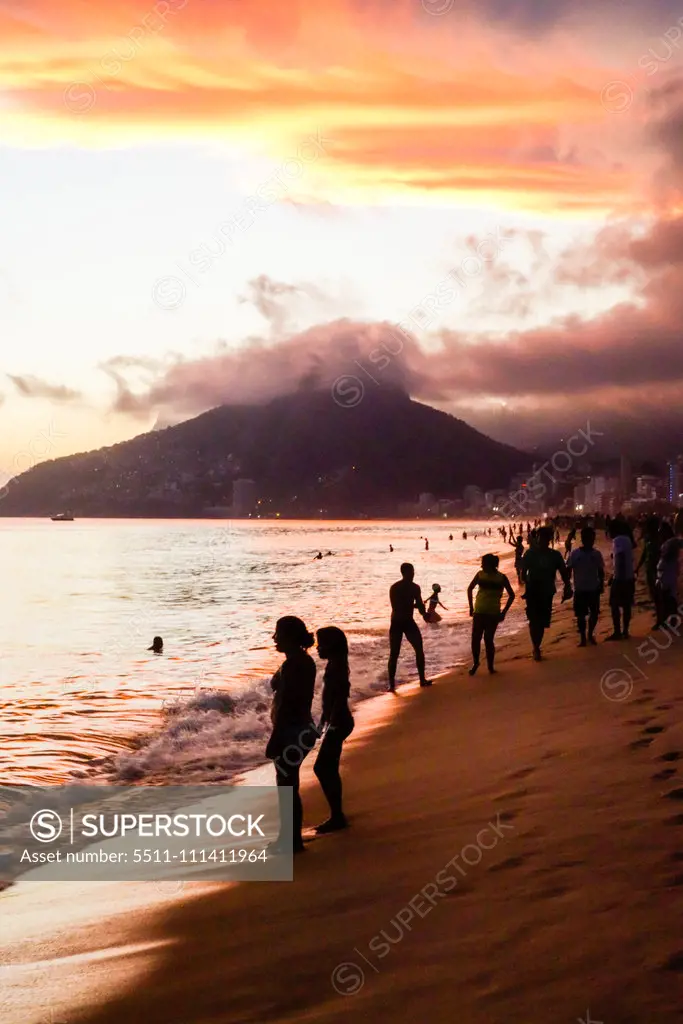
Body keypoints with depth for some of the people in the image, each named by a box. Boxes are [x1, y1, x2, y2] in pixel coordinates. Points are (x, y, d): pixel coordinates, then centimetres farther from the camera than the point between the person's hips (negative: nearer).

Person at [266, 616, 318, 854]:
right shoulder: (305, 661, 8)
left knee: (287, 786, 1)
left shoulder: (290, 665, -21)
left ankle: (292, 841, 10)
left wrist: (274, 741, -17)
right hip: (302, 727, 10)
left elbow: (285, 707, -22)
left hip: (291, 731, -10)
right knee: (289, 785, 18)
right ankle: (290, 838, 27)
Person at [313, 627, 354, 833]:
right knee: (328, 769, 14)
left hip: (338, 723, -10)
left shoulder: (337, 667, -19)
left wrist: (331, 725, -24)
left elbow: (339, 699, -23)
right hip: (336, 722, 10)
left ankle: (337, 816, 1)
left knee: (322, 769, -5)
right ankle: (337, 815, 21)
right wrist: (323, 721, 23)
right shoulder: (334, 664, 11)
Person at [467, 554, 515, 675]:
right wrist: (471, 606, 10)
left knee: (488, 639, -4)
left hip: (493, 614, -2)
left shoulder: (501, 578, -5)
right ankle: (475, 662, 17)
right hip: (479, 612, 2)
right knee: (475, 638, -3)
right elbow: (470, 589, 14)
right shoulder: (480, 574, 1)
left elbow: (511, 595, 3)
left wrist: (504, 612, -2)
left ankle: (490, 666, 10)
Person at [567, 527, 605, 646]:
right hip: (580, 589, -2)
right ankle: (582, 638, 14)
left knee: (594, 613, 7)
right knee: (581, 614, 3)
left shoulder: (596, 554, 0)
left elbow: (601, 571, 7)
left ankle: (590, 634, 27)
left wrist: (601, 585, 2)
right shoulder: (575, 553, -7)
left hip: (594, 589, 2)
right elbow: (569, 570, -4)